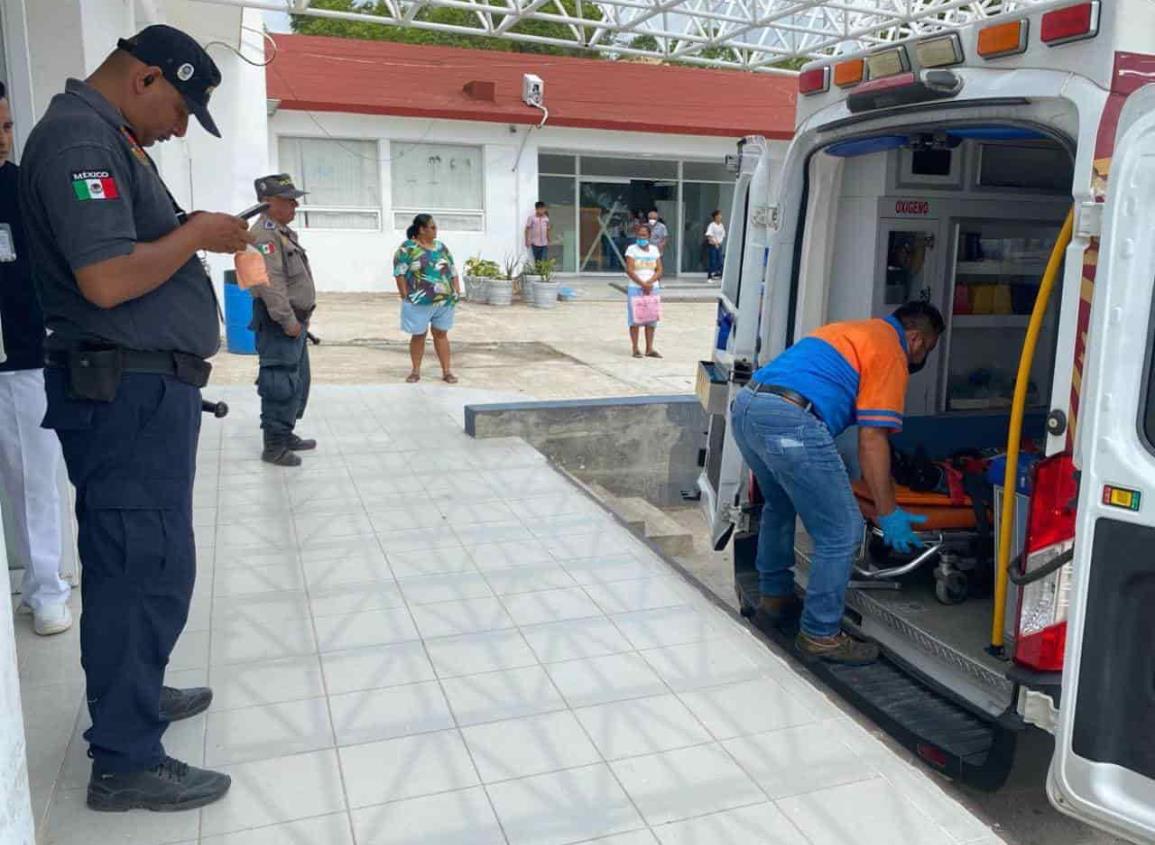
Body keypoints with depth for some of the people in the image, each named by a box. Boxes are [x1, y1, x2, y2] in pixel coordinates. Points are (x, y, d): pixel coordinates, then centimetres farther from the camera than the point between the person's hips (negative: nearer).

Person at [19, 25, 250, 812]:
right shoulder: (78, 137, -14)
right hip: (127, 392, -11)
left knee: (134, 561, 20)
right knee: (148, 567, -5)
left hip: (145, 387, 11)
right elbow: (107, 279, -24)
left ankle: (133, 691, 36)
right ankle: (127, 762, 7)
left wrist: (195, 233, 7)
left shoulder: (114, 141, 18)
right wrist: (198, 232, -12)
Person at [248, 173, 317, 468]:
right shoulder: (264, 234, -16)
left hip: (295, 321, 11)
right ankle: (274, 446, 4)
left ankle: (286, 435, 30)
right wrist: (289, 322, -22)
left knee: (298, 383, 18)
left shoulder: (284, 233, 17)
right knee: (281, 385, -5)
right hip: (279, 323, -11)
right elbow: (271, 284, -24)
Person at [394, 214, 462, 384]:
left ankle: (447, 371, 11)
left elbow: (452, 270, 14)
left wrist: (457, 290, 5)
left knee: (441, 334, 9)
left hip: (444, 301, 4)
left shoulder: (441, 247, 11)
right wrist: (406, 297, -12)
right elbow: (399, 274, -9)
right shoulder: (407, 248, -6)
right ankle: (416, 371, 17)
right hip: (419, 302, -4)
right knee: (418, 335, 5)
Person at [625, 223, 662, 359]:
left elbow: (659, 270, 4)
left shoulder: (655, 250, 10)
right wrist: (643, 284, -16)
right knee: (635, 318, -3)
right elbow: (629, 270, -10)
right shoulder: (632, 249, -1)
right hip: (635, 288, -4)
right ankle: (635, 349, 1)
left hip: (652, 288, 4)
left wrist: (649, 283, -13)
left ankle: (649, 349, 8)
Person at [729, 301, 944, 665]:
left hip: (744, 406, 10)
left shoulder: (853, 330, 32)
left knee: (779, 507, 31)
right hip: (790, 420, -10)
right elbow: (871, 440, -1)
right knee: (842, 533, 2)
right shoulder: (890, 352, 6)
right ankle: (821, 635, 13)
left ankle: (774, 598, 44)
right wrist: (888, 514, 4)